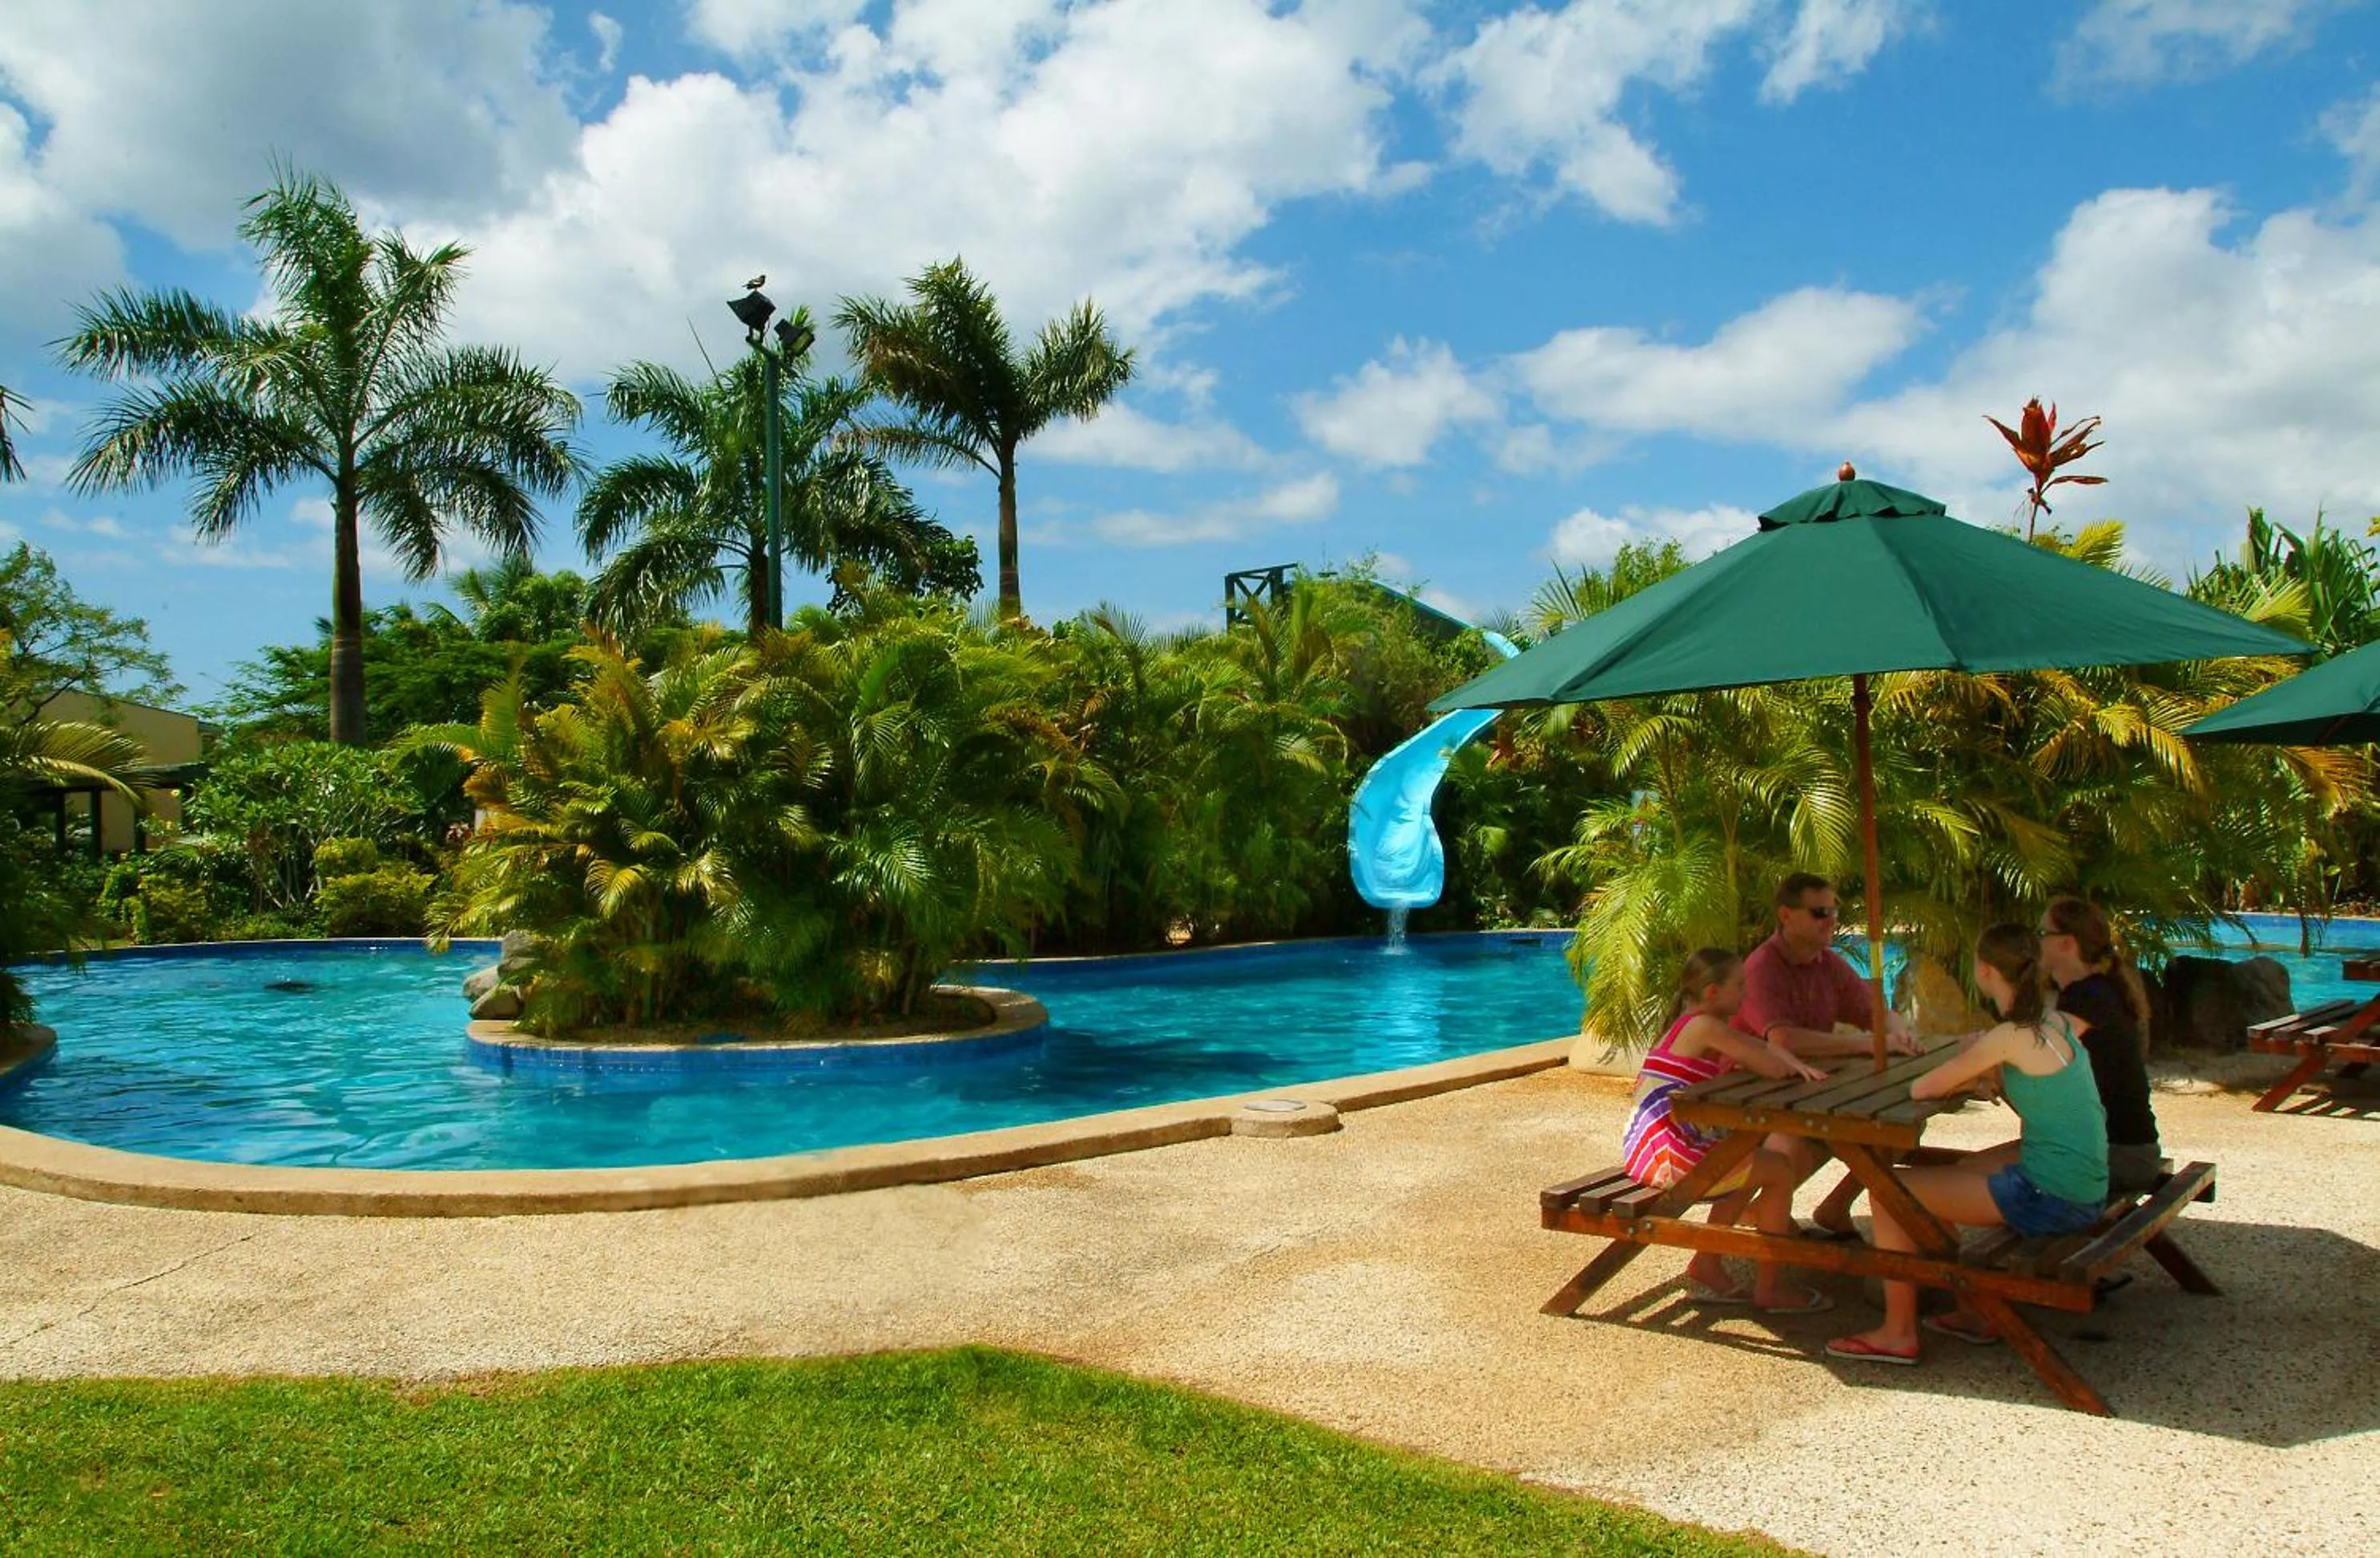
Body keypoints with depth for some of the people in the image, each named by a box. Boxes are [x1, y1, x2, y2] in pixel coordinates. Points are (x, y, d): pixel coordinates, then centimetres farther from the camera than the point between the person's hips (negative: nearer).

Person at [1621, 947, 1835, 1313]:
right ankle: (1768, 1289, 6)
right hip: (1667, 1150, -11)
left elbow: (1765, 1048, 20)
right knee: (1782, 1170, -2)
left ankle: (1706, 1268, 28)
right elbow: (1773, 1069, -17)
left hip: (1647, 1149, 11)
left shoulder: (1689, 1025, 18)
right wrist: (1787, 1065, 7)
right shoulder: (1705, 1025, -12)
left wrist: (1796, 1064, 0)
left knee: (1749, 1169, 31)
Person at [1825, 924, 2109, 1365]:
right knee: (1963, 1170, 32)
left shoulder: (2013, 1036, -20)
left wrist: (1964, 1070, 5)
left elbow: (1920, 1089, -14)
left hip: (2051, 1198, -9)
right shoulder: (2054, 1020, 6)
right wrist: (1987, 1071, 3)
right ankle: (1979, 1312, 35)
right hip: (2084, 1189, 9)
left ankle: (1898, 1334, 7)